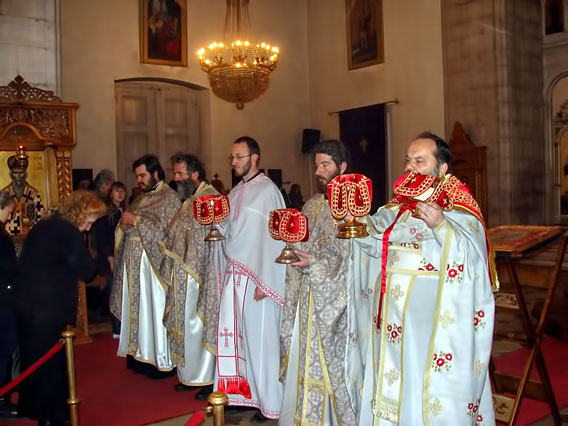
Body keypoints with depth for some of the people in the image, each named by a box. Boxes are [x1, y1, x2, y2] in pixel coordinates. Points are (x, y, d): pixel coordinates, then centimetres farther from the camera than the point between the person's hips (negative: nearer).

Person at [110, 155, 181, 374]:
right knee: (136, 306, 9)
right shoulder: (141, 197, 18)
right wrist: (124, 224, -3)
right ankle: (141, 353, 18)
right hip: (134, 260, 8)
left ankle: (162, 359, 5)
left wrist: (136, 220, -16)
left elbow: (164, 228, -17)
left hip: (152, 260, -8)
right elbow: (128, 223, 20)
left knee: (154, 306, -3)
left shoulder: (169, 197, -7)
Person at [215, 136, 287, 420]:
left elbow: (274, 238, -14)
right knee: (239, 336, 9)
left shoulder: (267, 190, -10)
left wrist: (264, 281, -16)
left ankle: (268, 400, 14)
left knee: (260, 338, 1)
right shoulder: (235, 192, 14)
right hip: (234, 274, 7)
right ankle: (246, 393, 21)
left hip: (257, 277, -7)